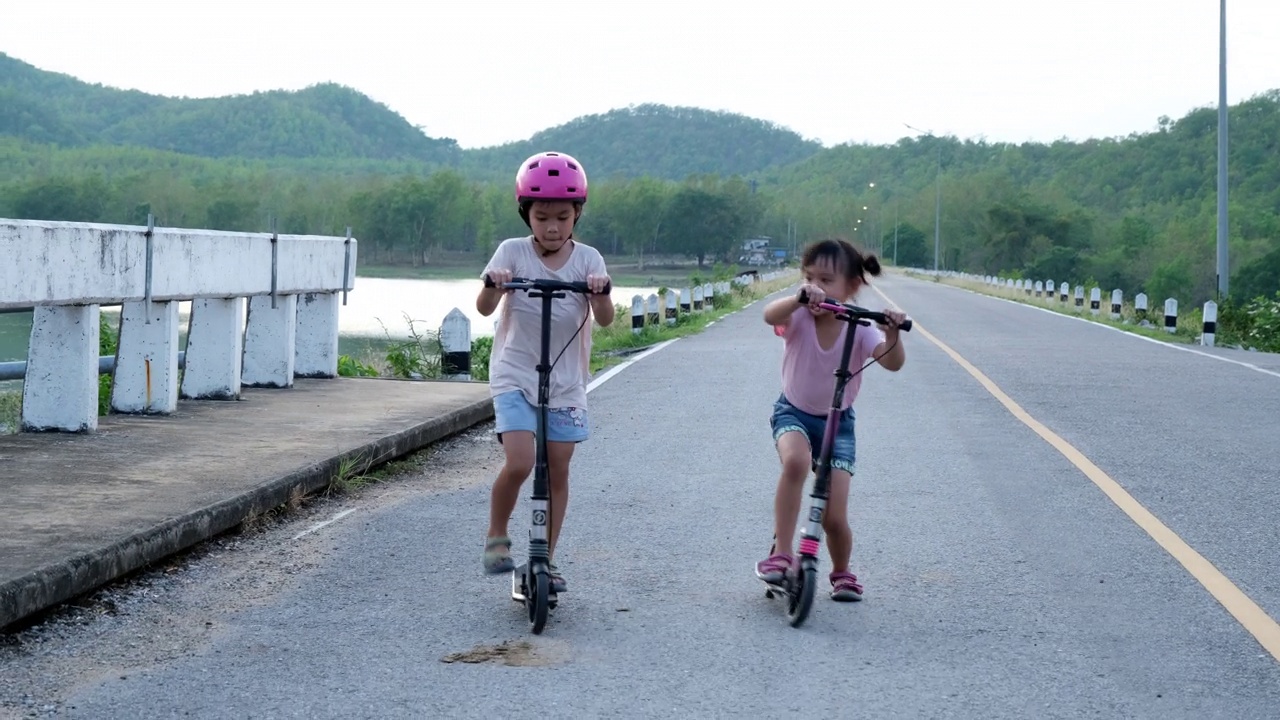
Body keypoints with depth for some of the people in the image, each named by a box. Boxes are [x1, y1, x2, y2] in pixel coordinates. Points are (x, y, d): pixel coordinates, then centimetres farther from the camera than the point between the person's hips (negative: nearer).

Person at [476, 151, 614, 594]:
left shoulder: (587, 259, -1)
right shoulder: (512, 253, -5)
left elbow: (604, 319, -12)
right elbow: (484, 308, -15)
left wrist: (601, 292, -34)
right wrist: (493, 284, -37)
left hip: (566, 382, 2)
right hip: (514, 378, -2)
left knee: (558, 471, 6)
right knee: (519, 463, -18)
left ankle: (546, 559, 19)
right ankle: (496, 537, 6)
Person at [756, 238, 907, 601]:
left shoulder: (860, 329, -15)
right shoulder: (799, 316, -17)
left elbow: (893, 363, -30)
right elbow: (771, 315, -40)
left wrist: (892, 333, -50)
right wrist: (799, 297, -59)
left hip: (837, 421, 1)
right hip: (793, 412, -1)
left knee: (834, 518, -4)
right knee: (795, 461, -37)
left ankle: (842, 573, 28)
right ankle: (781, 553, -27)